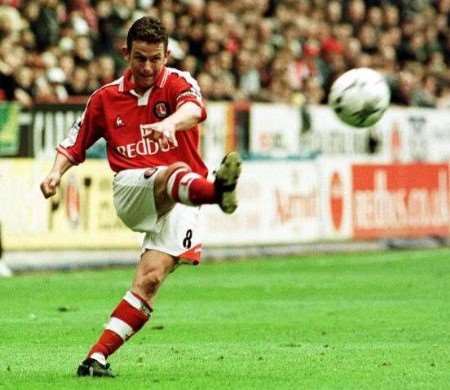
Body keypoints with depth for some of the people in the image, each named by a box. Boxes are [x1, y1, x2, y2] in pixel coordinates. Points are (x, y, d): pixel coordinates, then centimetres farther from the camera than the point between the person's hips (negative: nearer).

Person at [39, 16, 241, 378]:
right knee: (175, 171, -36)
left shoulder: (178, 83, 1)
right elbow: (75, 145, 20)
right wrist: (56, 172, -1)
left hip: (177, 203, 0)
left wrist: (170, 123, -47)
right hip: (129, 191, 0)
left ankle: (98, 357, -16)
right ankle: (215, 189, -72)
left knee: (150, 280, -17)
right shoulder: (106, 97, 10)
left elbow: (194, 108, -24)